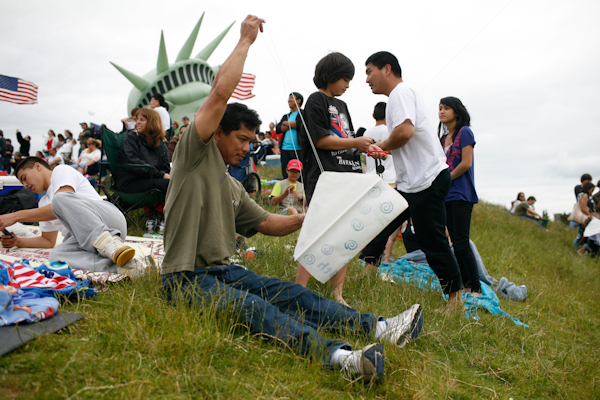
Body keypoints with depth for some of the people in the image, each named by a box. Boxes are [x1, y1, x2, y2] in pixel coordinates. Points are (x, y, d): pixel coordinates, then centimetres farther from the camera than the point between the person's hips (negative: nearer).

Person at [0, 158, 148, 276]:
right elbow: (48, 241, 37)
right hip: (83, 240, 6)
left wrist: (17, 216, -3)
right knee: (56, 256, -29)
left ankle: (108, 244, -42)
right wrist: (17, 241, 21)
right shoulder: (44, 203, 36)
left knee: (60, 198, -31)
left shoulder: (61, 170, 12)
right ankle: (121, 266, -42)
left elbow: (62, 203, -7)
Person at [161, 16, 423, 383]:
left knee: (291, 294, -11)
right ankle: (337, 355, -53)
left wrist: (303, 221, 3)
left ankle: (378, 328, -21)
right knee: (251, 306, -32)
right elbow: (221, 92, -16)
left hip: (225, 270, 8)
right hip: (187, 277, -8)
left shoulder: (233, 188, 19)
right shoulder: (195, 155, -5)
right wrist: (245, 40, -9)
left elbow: (266, 222, 21)